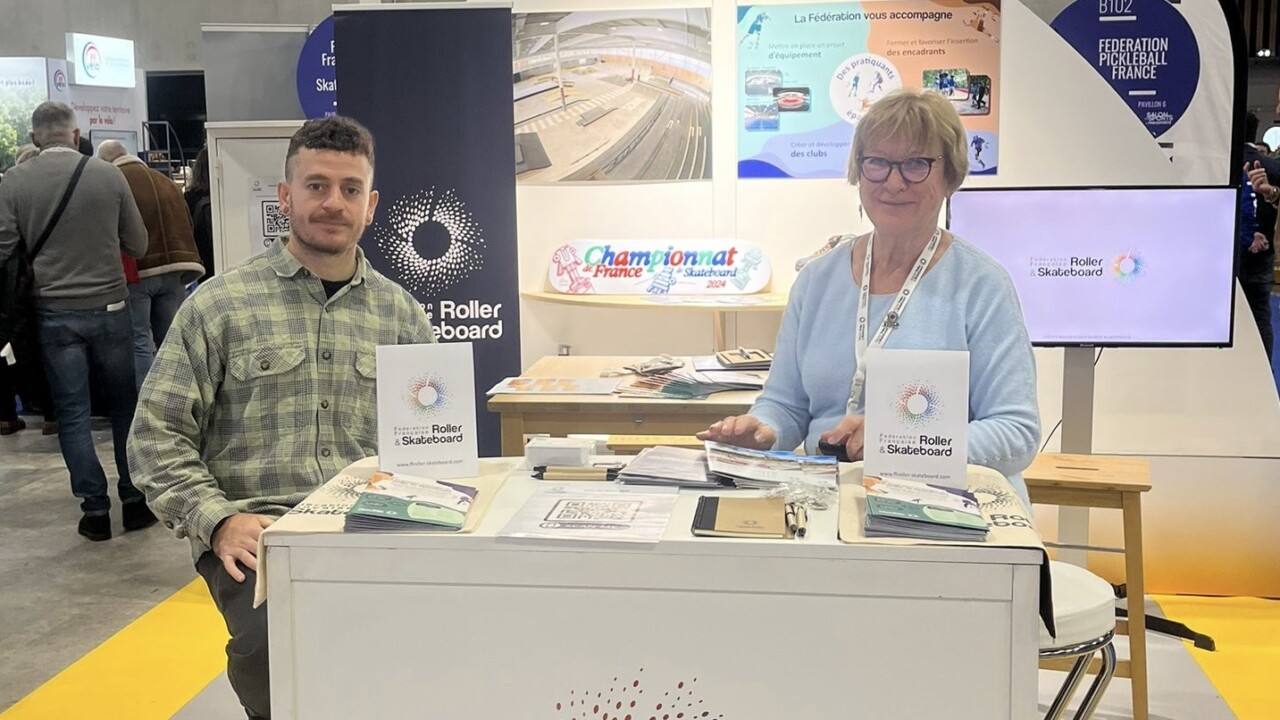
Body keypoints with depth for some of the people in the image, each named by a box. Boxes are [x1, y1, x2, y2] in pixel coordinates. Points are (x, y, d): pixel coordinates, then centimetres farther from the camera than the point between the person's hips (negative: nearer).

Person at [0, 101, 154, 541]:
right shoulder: (108, 175, -6)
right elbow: (137, 245, 1)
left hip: (54, 314, 0)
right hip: (108, 307, 0)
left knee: (72, 413, 8)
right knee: (124, 407, 13)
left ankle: (95, 509, 9)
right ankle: (135, 501, 17)